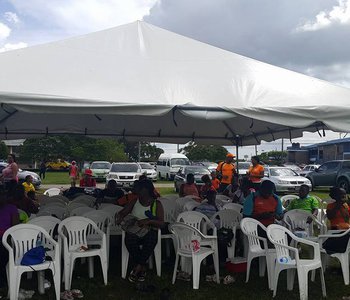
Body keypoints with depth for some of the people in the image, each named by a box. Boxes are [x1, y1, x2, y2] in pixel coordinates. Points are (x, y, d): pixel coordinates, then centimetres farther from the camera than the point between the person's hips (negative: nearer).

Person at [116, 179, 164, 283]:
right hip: (134, 231, 2)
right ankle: (142, 268, -17)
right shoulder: (135, 201, 16)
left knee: (151, 239, -37)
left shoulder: (156, 204, 8)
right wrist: (120, 218, -10)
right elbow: (122, 213, 15)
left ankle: (137, 268, -22)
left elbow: (161, 223, -2)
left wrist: (148, 221, -20)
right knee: (129, 240, -34)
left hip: (149, 231, -2)